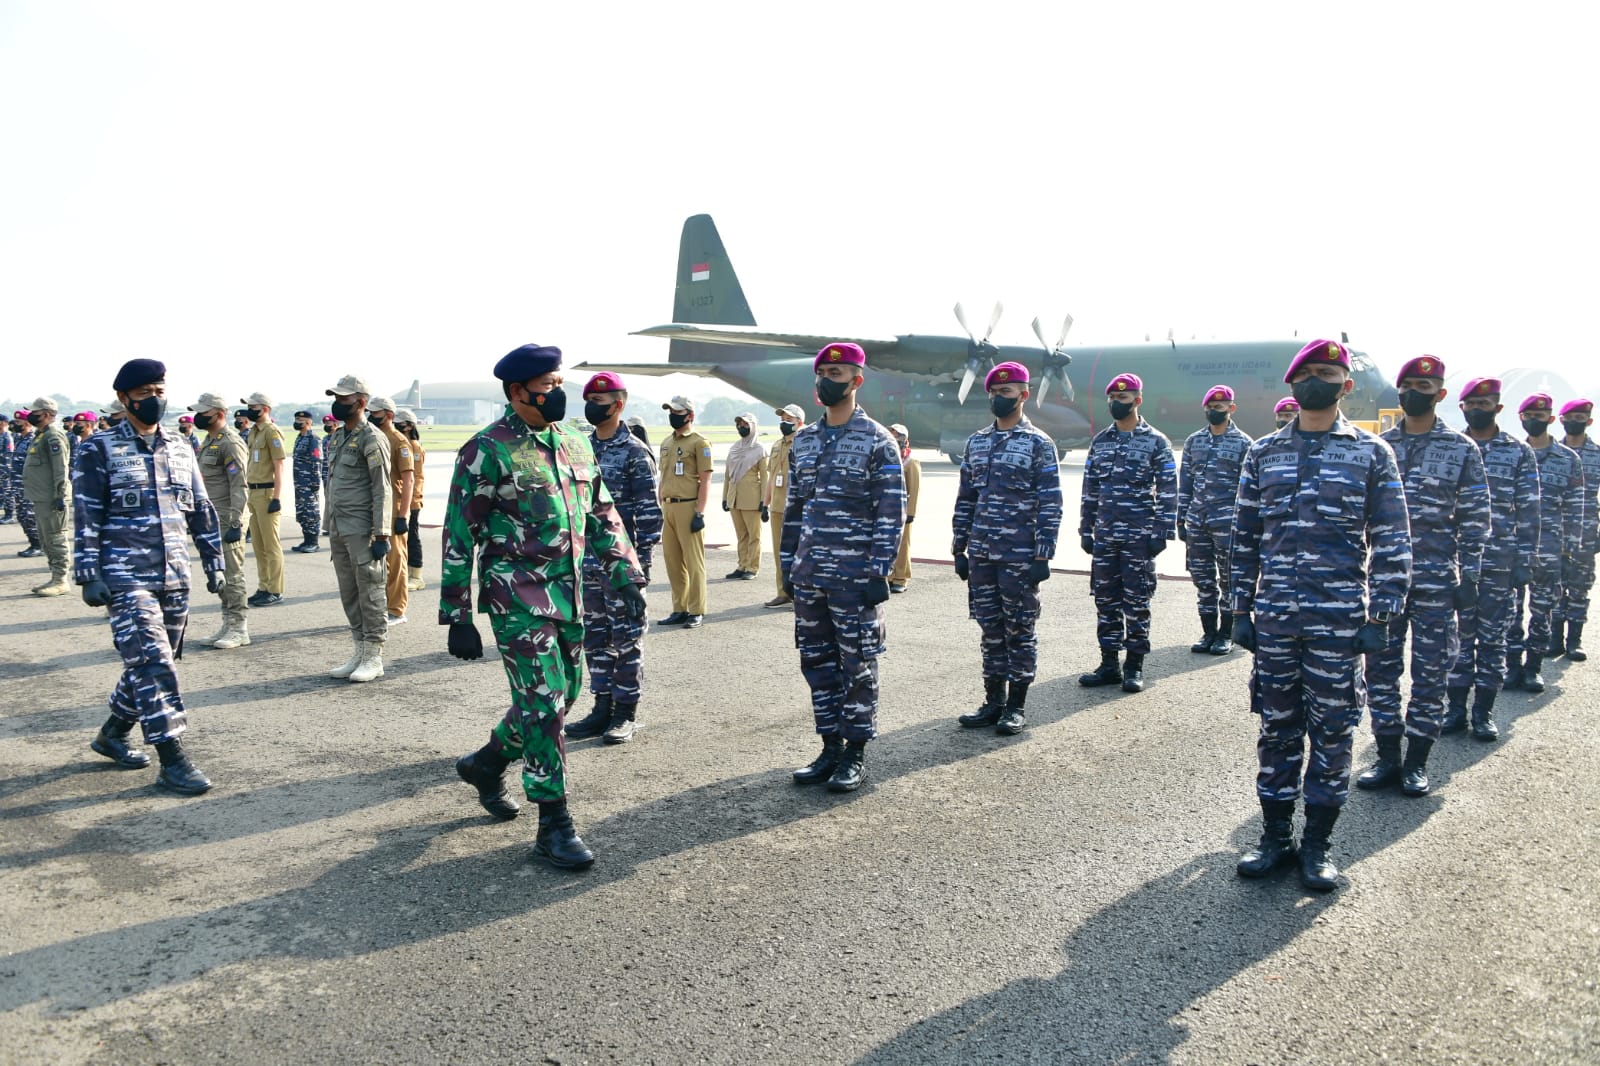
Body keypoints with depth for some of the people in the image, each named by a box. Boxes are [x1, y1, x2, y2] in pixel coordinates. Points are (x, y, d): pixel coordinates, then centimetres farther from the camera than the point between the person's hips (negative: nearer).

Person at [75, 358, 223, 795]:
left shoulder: (181, 450, 11)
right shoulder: (100, 449, -3)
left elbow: (201, 510, 16)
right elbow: (86, 516, -5)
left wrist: (214, 562, 13)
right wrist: (90, 575, -11)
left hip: (175, 579, 6)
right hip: (126, 579, -6)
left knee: (155, 662, 12)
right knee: (151, 664, -12)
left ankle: (113, 734, 33)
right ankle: (172, 763, -9)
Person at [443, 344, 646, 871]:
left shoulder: (576, 444, 9)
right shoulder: (487, 451, -11)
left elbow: (602, 514, 16)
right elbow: (459, 538, -9)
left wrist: (626, 574, 7)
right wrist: (458, 617, -10)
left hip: (568, 595, 7)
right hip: (517, 599, -7)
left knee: (562, 696, 16)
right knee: (542, 704, -7)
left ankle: (485, 764, 39)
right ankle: (553, 825, 4)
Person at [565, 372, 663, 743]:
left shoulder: (635, 452, -8)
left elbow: (650, 511, -11)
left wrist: (643, 560, -15)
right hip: (587, 560, 7)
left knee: (625, 637, 1)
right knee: (595, 637, 11)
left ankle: (626, 713, 11)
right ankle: (603, 708, 22)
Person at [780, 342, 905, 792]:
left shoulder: (877, 442, -7)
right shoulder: (803, 440, 11)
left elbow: (892, 513, -10)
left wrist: (879, 572, -15)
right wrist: (788, 565, 13)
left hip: (855, 576, -6)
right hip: (808, 575, 6)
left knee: (857, 666, 4)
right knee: (817, 663, 11)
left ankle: (856, 754, 15)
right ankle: (830, 747, 23)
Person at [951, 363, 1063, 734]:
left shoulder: (1039, 443, -4)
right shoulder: (976, 442, 12)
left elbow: (1050, 504, -8)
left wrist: (1043, 556, -13)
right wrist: (959, 548, 11)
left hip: (1020, 555, -5)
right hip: (981, 554, 5)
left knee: (1019, 630, 4)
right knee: (990, 628, 10)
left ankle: (1017, 706, 13)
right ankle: (993, 700, 20)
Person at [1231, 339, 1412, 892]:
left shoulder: (1371, 453, 2)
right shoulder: (1263, 453, 9)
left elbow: (1392, 542, 1)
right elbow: (1245, 537, 12)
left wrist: (1380, 617, -5)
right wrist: (1241, 609, 7)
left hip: (1340, 619, -2)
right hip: (1273, 618, 2)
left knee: (1333, 731, 5)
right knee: (1277, 727, 9)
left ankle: (1317, 845, 18)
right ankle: (1275, 836, 21)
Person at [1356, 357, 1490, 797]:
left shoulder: (1462, 450, 1)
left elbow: (1475, 519, 1)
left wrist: (1470, 577, -5)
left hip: (1436, 580, -2)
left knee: (1430, 672, 5)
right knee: (1381, 667, 6)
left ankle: (1417, 761, 16)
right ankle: (1387, 756, 18)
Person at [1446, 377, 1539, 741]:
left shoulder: (1519, 453, 4)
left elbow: (1528, 511, 2)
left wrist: (1525, 561, -4)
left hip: (1498, 561, -1)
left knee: (1492, 637, 5)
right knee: (1458, 635, 5)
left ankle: (1483, 711, 13)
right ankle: (1457, 707, 14)